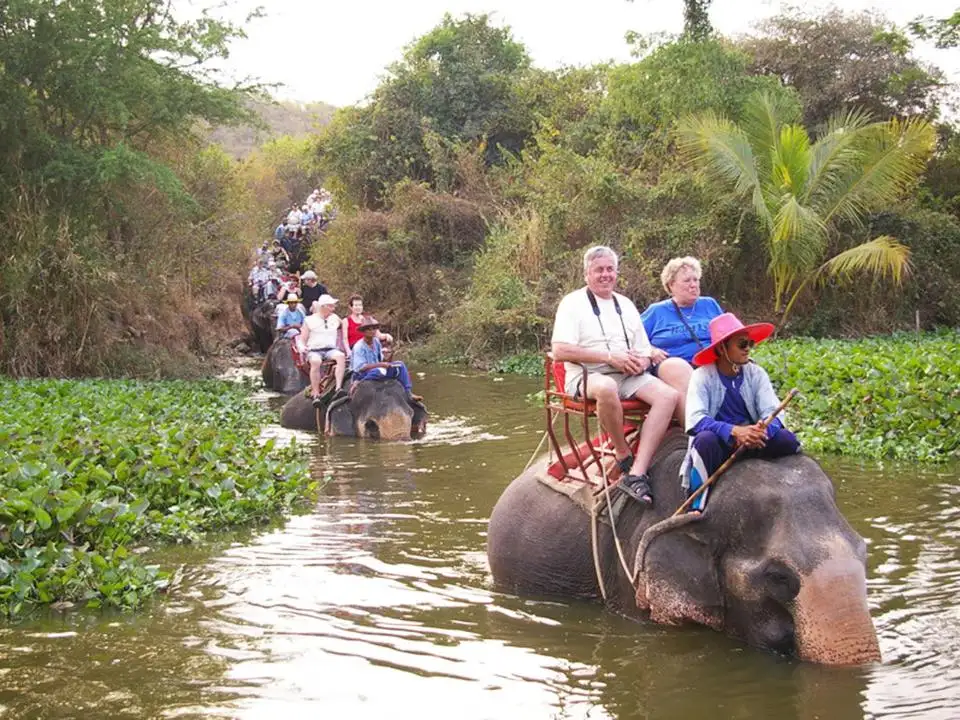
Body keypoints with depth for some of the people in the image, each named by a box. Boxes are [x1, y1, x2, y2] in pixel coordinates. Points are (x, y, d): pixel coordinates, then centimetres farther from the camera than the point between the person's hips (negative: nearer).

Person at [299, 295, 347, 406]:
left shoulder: (335, 319, 16)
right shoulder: (310, 320, 7)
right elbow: (302, 339, 6)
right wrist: (302, 347, -16)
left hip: (331, 349, 3)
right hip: (314, 350, -3)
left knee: (341, 356, -33)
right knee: (315, 362, -39)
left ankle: (338, 387, -40)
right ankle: (316, 394, -36)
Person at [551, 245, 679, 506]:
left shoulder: (626, 305, 23)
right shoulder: (573, 303, 4)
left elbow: (644, 352, 23)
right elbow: (560, 351, -11)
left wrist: (641, 362, -4)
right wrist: (609, 357, -14)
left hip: (629, 376, 6)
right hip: (587, 376, -6)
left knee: (668, 395, -23)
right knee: (607, 388, -42)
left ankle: (636, 473, -32)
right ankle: (624, 456, -18)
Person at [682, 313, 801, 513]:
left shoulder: (756, 374, 0)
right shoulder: (703, 376, -11)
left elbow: (773, 413, -10)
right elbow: (695, 420, -24)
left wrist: (763, 430, -35)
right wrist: (734, 431, -39)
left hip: (753, 443, 3)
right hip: (718, 443, -3)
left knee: (787, 440, -23)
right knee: (706, 439, -37)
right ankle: (697, 506, -24)